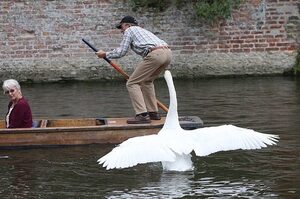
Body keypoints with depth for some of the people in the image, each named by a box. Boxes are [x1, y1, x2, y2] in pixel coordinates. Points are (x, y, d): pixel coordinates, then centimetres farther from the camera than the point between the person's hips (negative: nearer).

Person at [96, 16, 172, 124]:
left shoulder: (129, 30, 14)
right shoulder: (143, 30, 38)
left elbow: (121, 52, 7)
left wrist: (105, 54, 23)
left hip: (155, 54, -9)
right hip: (168, 53, 9)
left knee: (132, 83, -1)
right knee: (146, 81, 28)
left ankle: (142, 115, -11)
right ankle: (153, 112, 25)